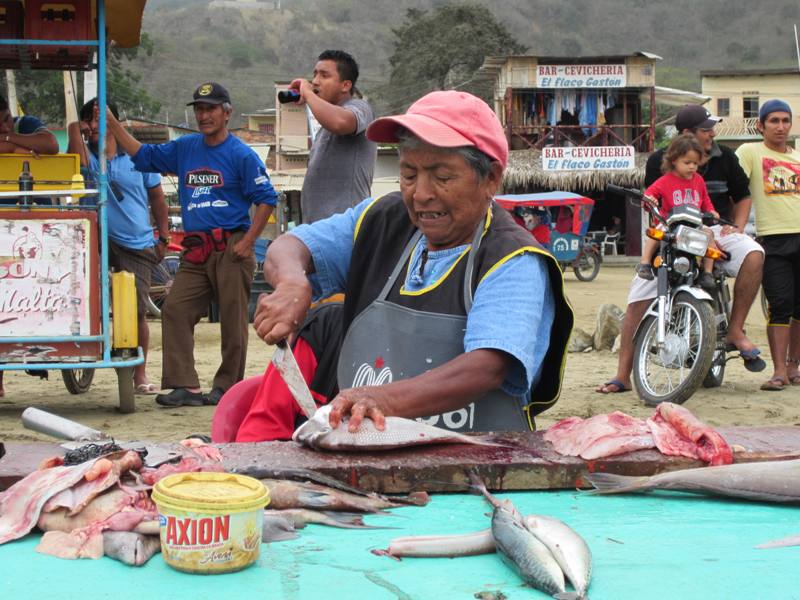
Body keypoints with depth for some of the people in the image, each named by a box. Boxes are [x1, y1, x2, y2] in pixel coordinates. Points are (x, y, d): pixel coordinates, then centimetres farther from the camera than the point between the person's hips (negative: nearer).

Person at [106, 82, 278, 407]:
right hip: (195, 250, 6)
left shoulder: (241, 154, -3)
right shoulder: (184, 148, 15)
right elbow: (144, 156, 20)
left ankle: (227, 388, 8)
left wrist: (248, 242, -11)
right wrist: (112, 123, 12)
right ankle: (186, 386, -4)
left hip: (231, 248, -6)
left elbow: (266, 199, -4)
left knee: (232, 320, -1)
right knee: (175, 310, -5)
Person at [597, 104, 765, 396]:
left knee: (753, 254, -30)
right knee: (639, 297, -15)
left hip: (715, 230, 1)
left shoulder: (724, 157, 7)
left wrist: (736, 227, -1)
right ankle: (622, 375, -10)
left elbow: (742, 196, 17)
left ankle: (735, 329, -15)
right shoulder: (659, 161, 0)